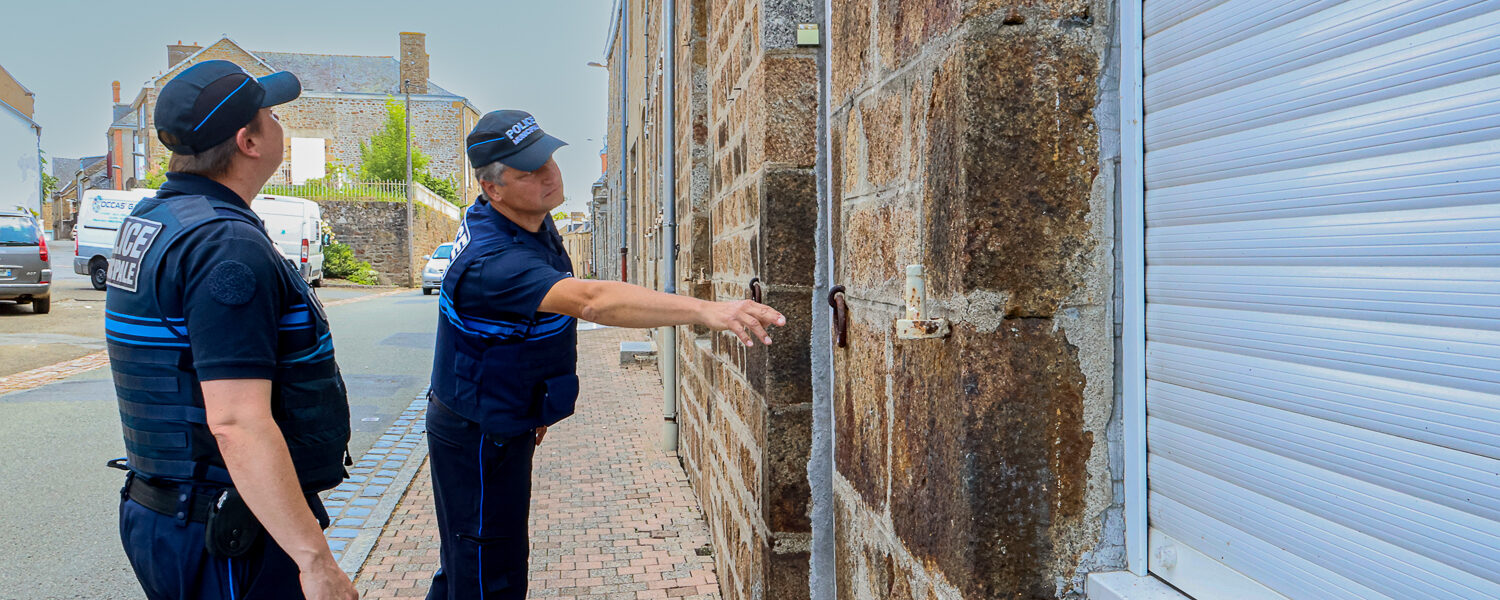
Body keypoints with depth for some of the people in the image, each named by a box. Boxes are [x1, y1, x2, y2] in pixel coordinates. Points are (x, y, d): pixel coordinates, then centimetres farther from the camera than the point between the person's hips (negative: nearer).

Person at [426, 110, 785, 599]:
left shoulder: (533, 220, 1)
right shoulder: (492, 261, -33)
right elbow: (592, 300, -47)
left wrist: (532, 408, 17)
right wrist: (705, 311, -54)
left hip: (504, 425, 9)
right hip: (477, 437, -9)